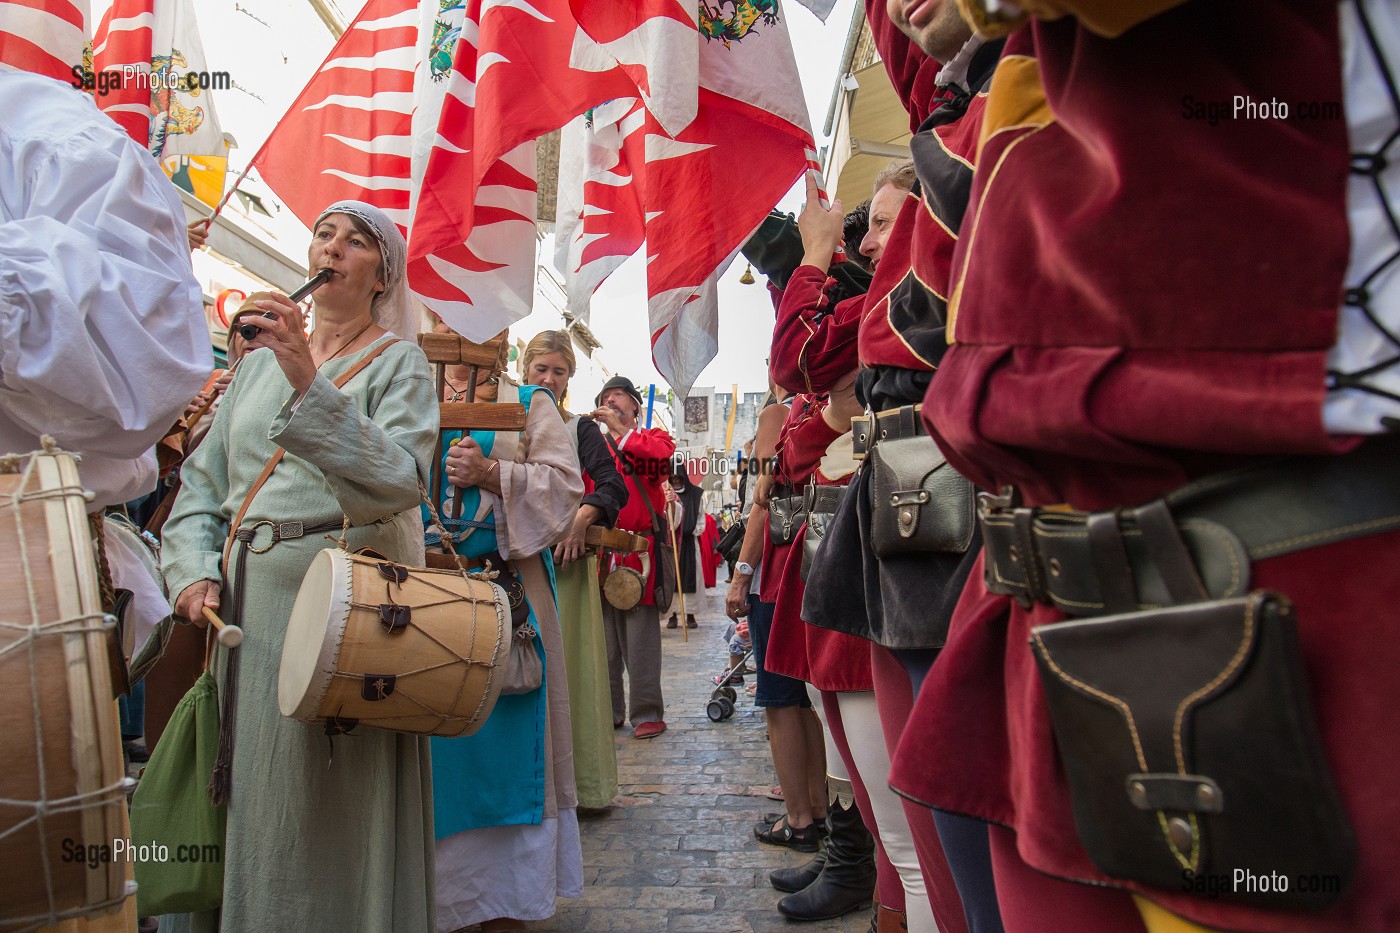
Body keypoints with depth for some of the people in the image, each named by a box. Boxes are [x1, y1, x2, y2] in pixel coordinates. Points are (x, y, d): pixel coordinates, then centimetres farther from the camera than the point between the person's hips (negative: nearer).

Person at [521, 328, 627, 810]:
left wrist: (581, 518, -22)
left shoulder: (581, 429, 8)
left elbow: (613, 485, -5)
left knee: (569, 662, 0)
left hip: (566, 558, -1)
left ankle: (576, 779, 10)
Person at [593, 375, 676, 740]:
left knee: (641, 639, -2)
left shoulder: (652, 437, 10)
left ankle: (647, 713, 8)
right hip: (600, 553, 4)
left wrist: (621, 430, -13)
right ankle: (608, 711, 19)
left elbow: (664, 455, -14)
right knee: (604, 639, 8)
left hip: (640, 554, -3)